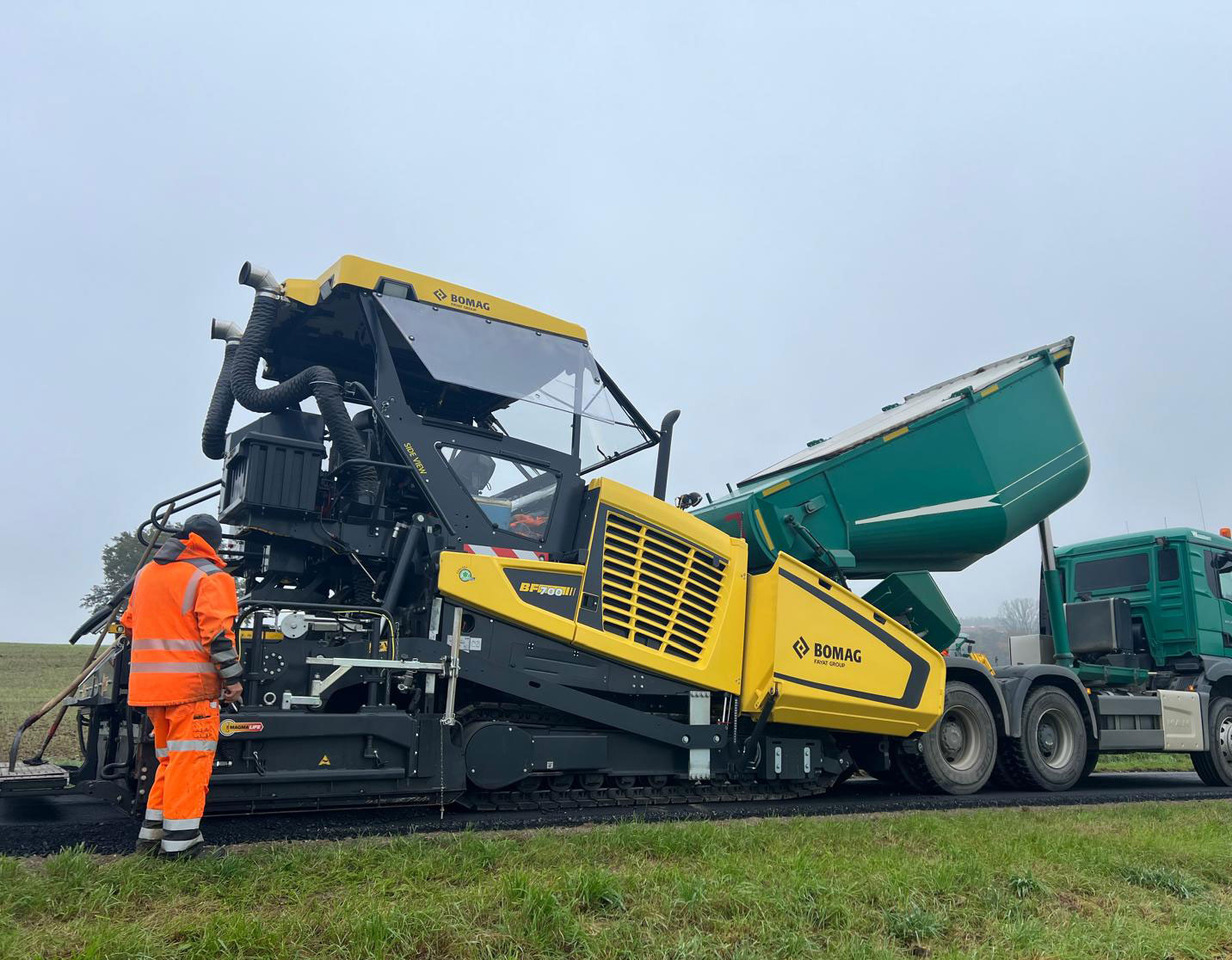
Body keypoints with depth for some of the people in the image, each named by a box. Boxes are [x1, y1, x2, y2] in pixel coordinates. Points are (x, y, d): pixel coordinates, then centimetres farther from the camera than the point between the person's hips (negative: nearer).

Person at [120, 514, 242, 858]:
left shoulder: (146, 572, 17)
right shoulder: (211, 577, -7)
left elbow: (130, 625, 24)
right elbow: (218, 633, -15)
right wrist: (233, 678, -10)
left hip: (148, 683, 8)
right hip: (191, 685, -7)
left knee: (169, 757, 19)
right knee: (190, 758, -2)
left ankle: (152, 833, 23)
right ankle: (180, 840, -1)